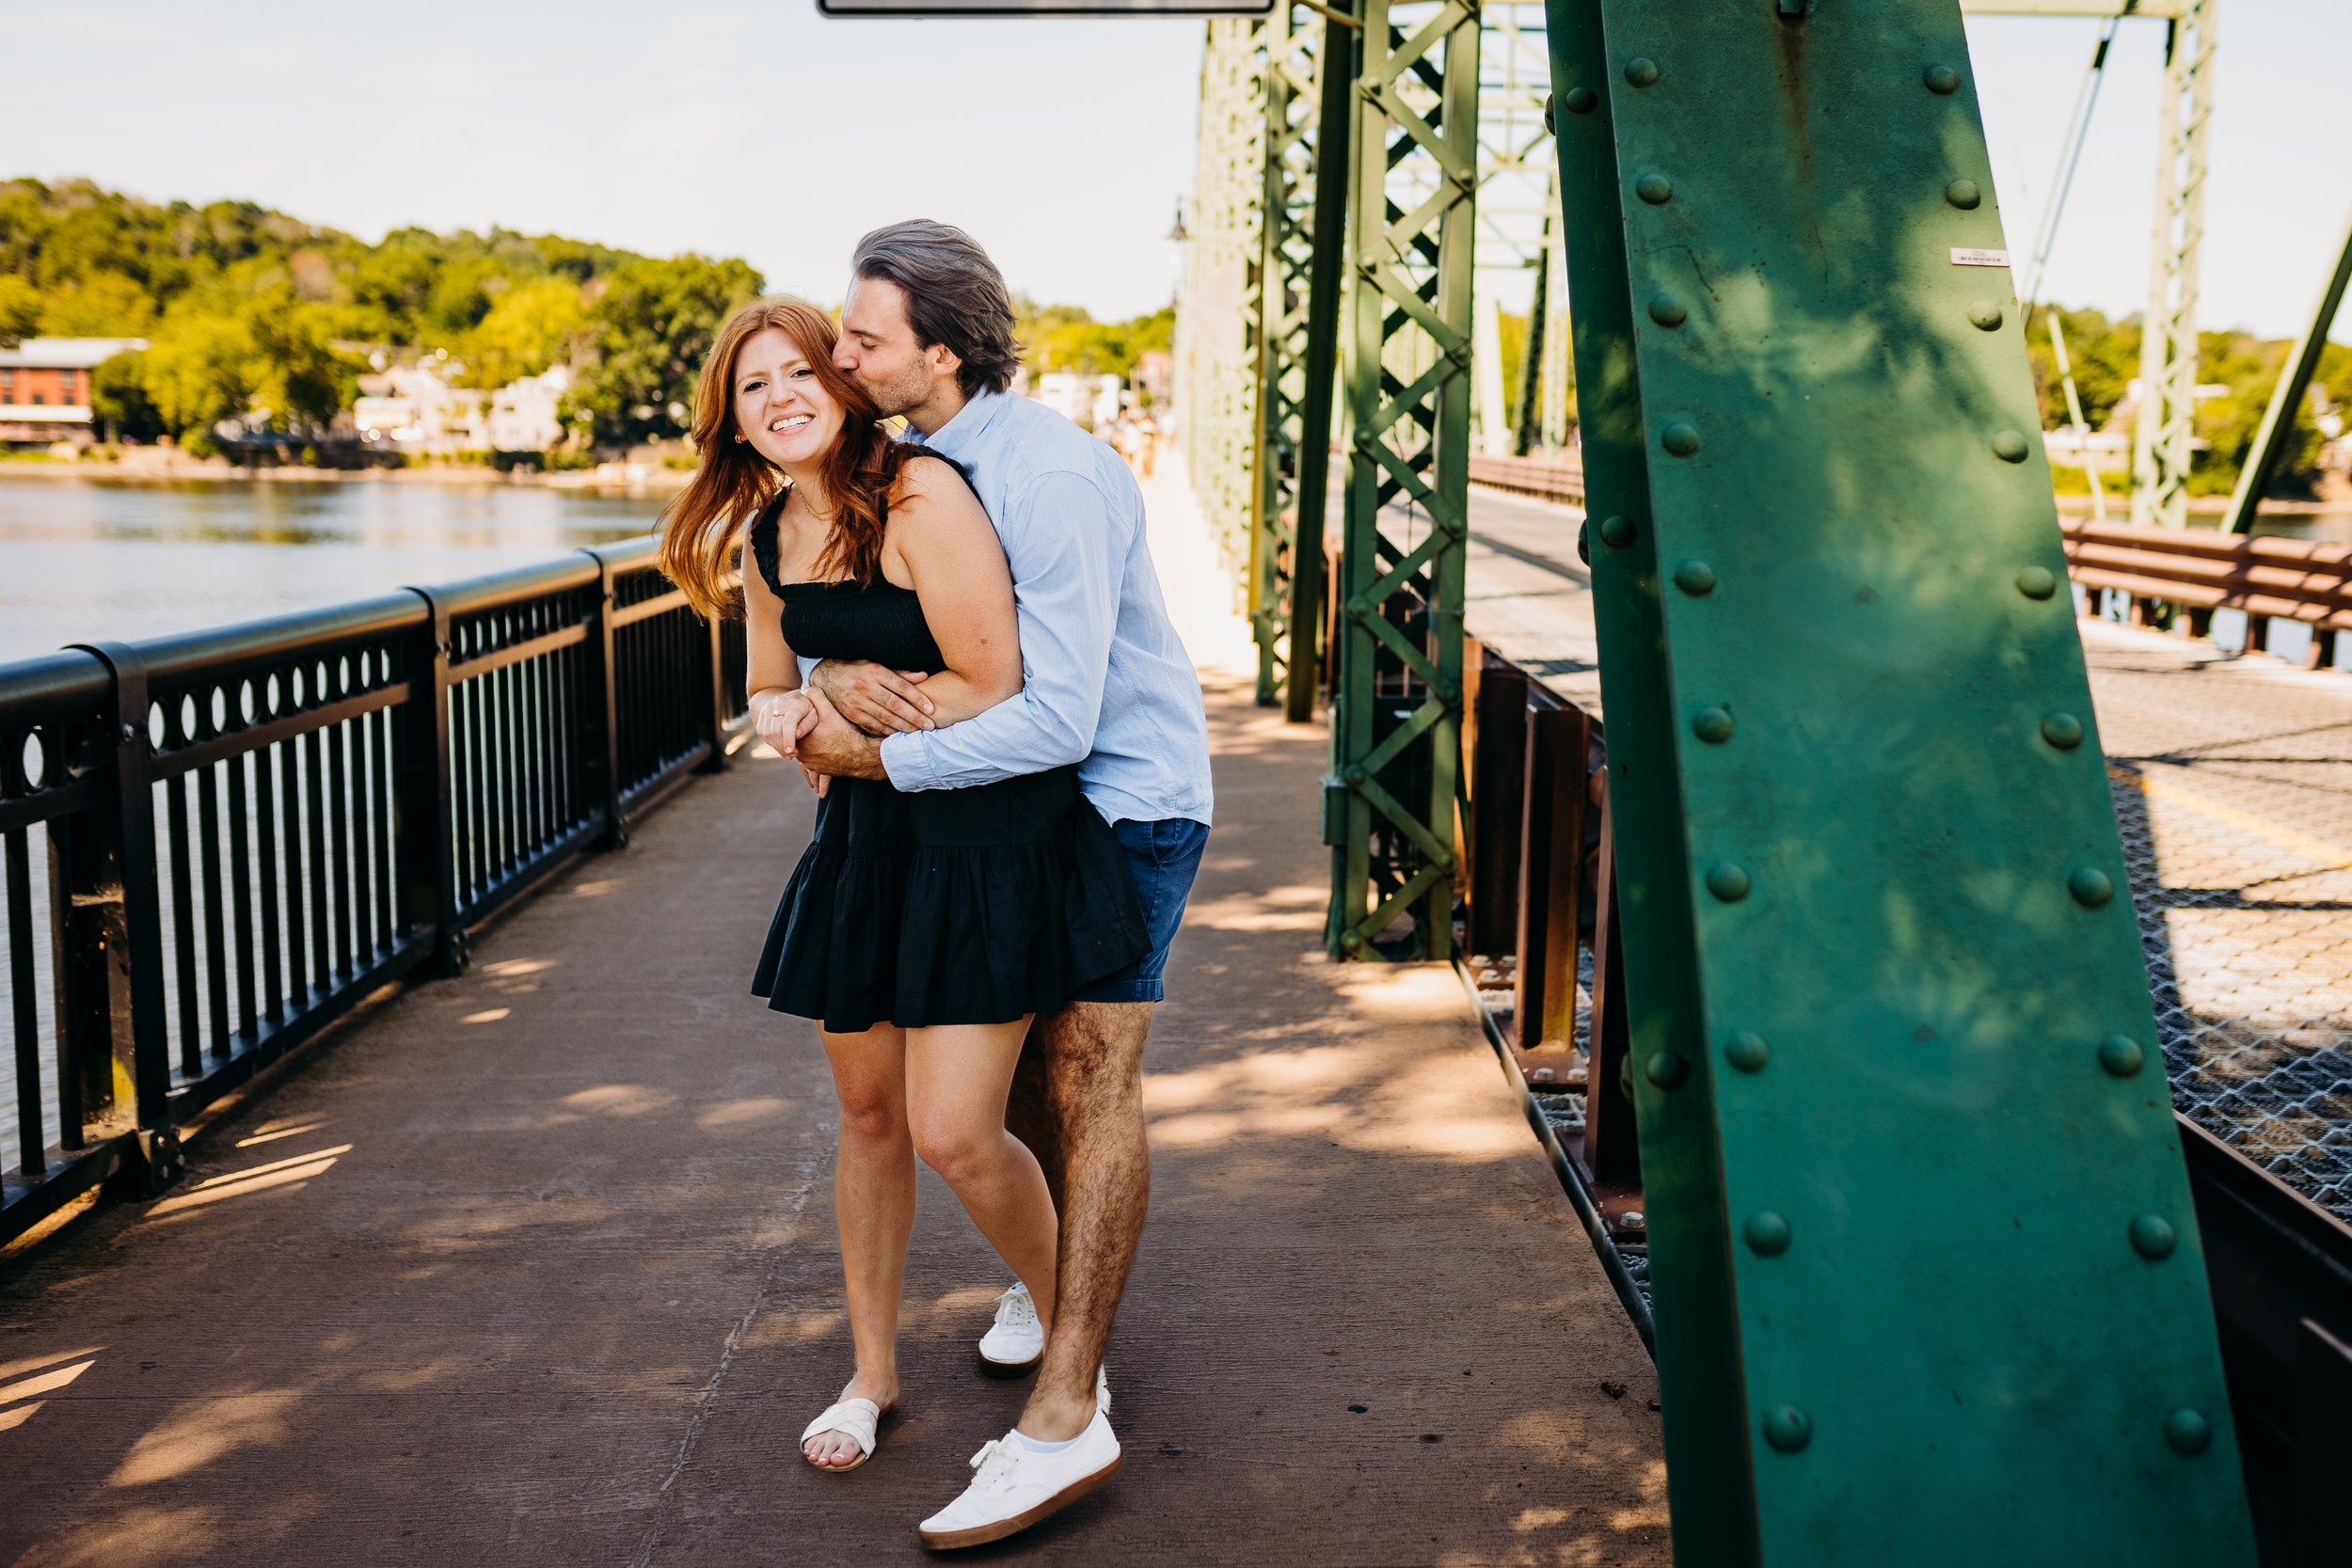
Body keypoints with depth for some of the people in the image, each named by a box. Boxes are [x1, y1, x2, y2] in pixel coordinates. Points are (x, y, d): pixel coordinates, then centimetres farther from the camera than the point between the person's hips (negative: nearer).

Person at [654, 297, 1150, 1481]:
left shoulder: (920, 496, -17)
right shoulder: (762, 540, 8)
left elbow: (989, 689, -19)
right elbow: (770, 694, 20)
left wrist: (838, 704, -9)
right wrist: (783, 720, -3)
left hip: (987, 829, -7)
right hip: (864, 833, 7)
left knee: (953, 1135, -7)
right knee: (868, 1113, 13)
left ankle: (1061, 1318, 25)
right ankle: (872, 1372, 32)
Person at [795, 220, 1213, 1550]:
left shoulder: (1050, 479, -26)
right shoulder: (906, 463, 3)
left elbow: (1057, 716, -31)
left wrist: (876, 758, -23)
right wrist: (833, 672, -20)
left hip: (1126, 794, -9)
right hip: (1025, 797, 9)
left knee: (1089, 1073, -12)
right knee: (1021, 1059, 15)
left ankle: (1065, 1416, -13)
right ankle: (1084, 1287, 36)